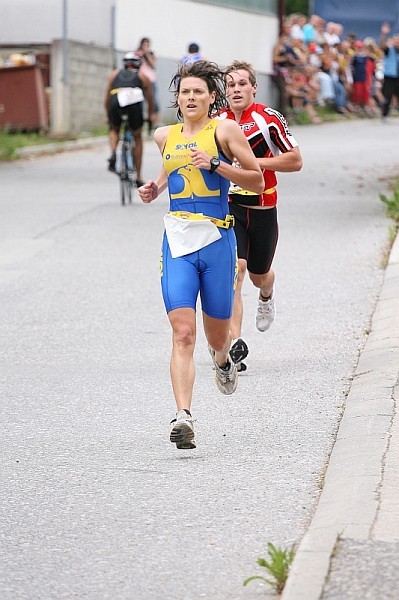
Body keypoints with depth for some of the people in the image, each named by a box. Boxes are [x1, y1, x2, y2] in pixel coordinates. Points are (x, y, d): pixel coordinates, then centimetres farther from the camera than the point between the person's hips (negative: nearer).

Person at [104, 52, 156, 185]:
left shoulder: (115, 74, 32)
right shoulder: (142, 77, 30)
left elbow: (107, 100, 33)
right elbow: (150, 100, 35)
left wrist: (108, 116, 46)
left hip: (116, 104, 1)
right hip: (135, 104, -1)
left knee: (114, 130, 31)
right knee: (137, 138, 21)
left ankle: (113, 153, 0)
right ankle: (138, 177, 19)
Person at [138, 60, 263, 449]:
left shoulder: (224, 131, -1)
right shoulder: (165, 136, 12)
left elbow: (257, 180, -3)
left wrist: (215, 164, -14)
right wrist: (156, 187, 14)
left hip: (216, 240, -2)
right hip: (177, 242, 2)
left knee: (216, 333, 12)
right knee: (182, 333, -13)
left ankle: (223, 362, 50)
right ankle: (183, 416, -21)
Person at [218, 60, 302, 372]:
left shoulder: (270, 119, -7)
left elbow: (295, 160, -8)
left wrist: (255, 162, -17)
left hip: (262, 208, 0)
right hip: (228, 206, 0)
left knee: (259, 275, 16)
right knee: (235, 268, -20)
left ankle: (267, 295, 56)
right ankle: (235, 343, -22)